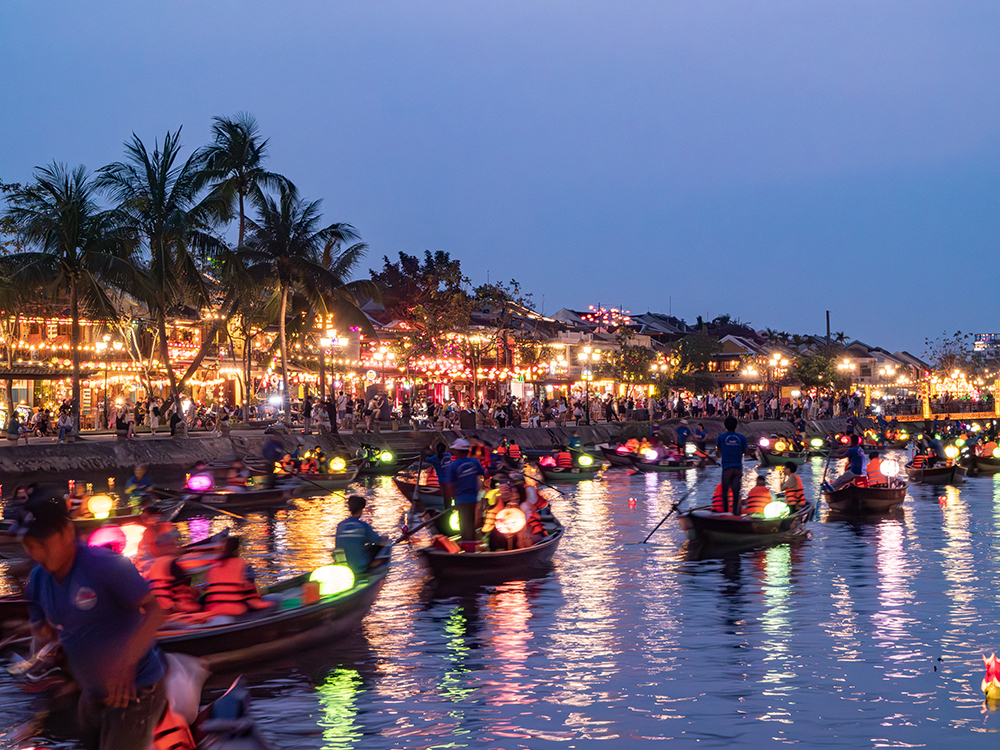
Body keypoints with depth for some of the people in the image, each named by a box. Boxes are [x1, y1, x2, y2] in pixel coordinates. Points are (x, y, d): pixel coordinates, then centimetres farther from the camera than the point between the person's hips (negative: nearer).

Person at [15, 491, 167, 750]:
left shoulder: (105, 564, -24)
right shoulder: (38, 579, -1)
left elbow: (154, 611, -24)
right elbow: (43, 630, 12)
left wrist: (125, 663, -36)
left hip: (135, 689, -8)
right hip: (92, 693, 8)